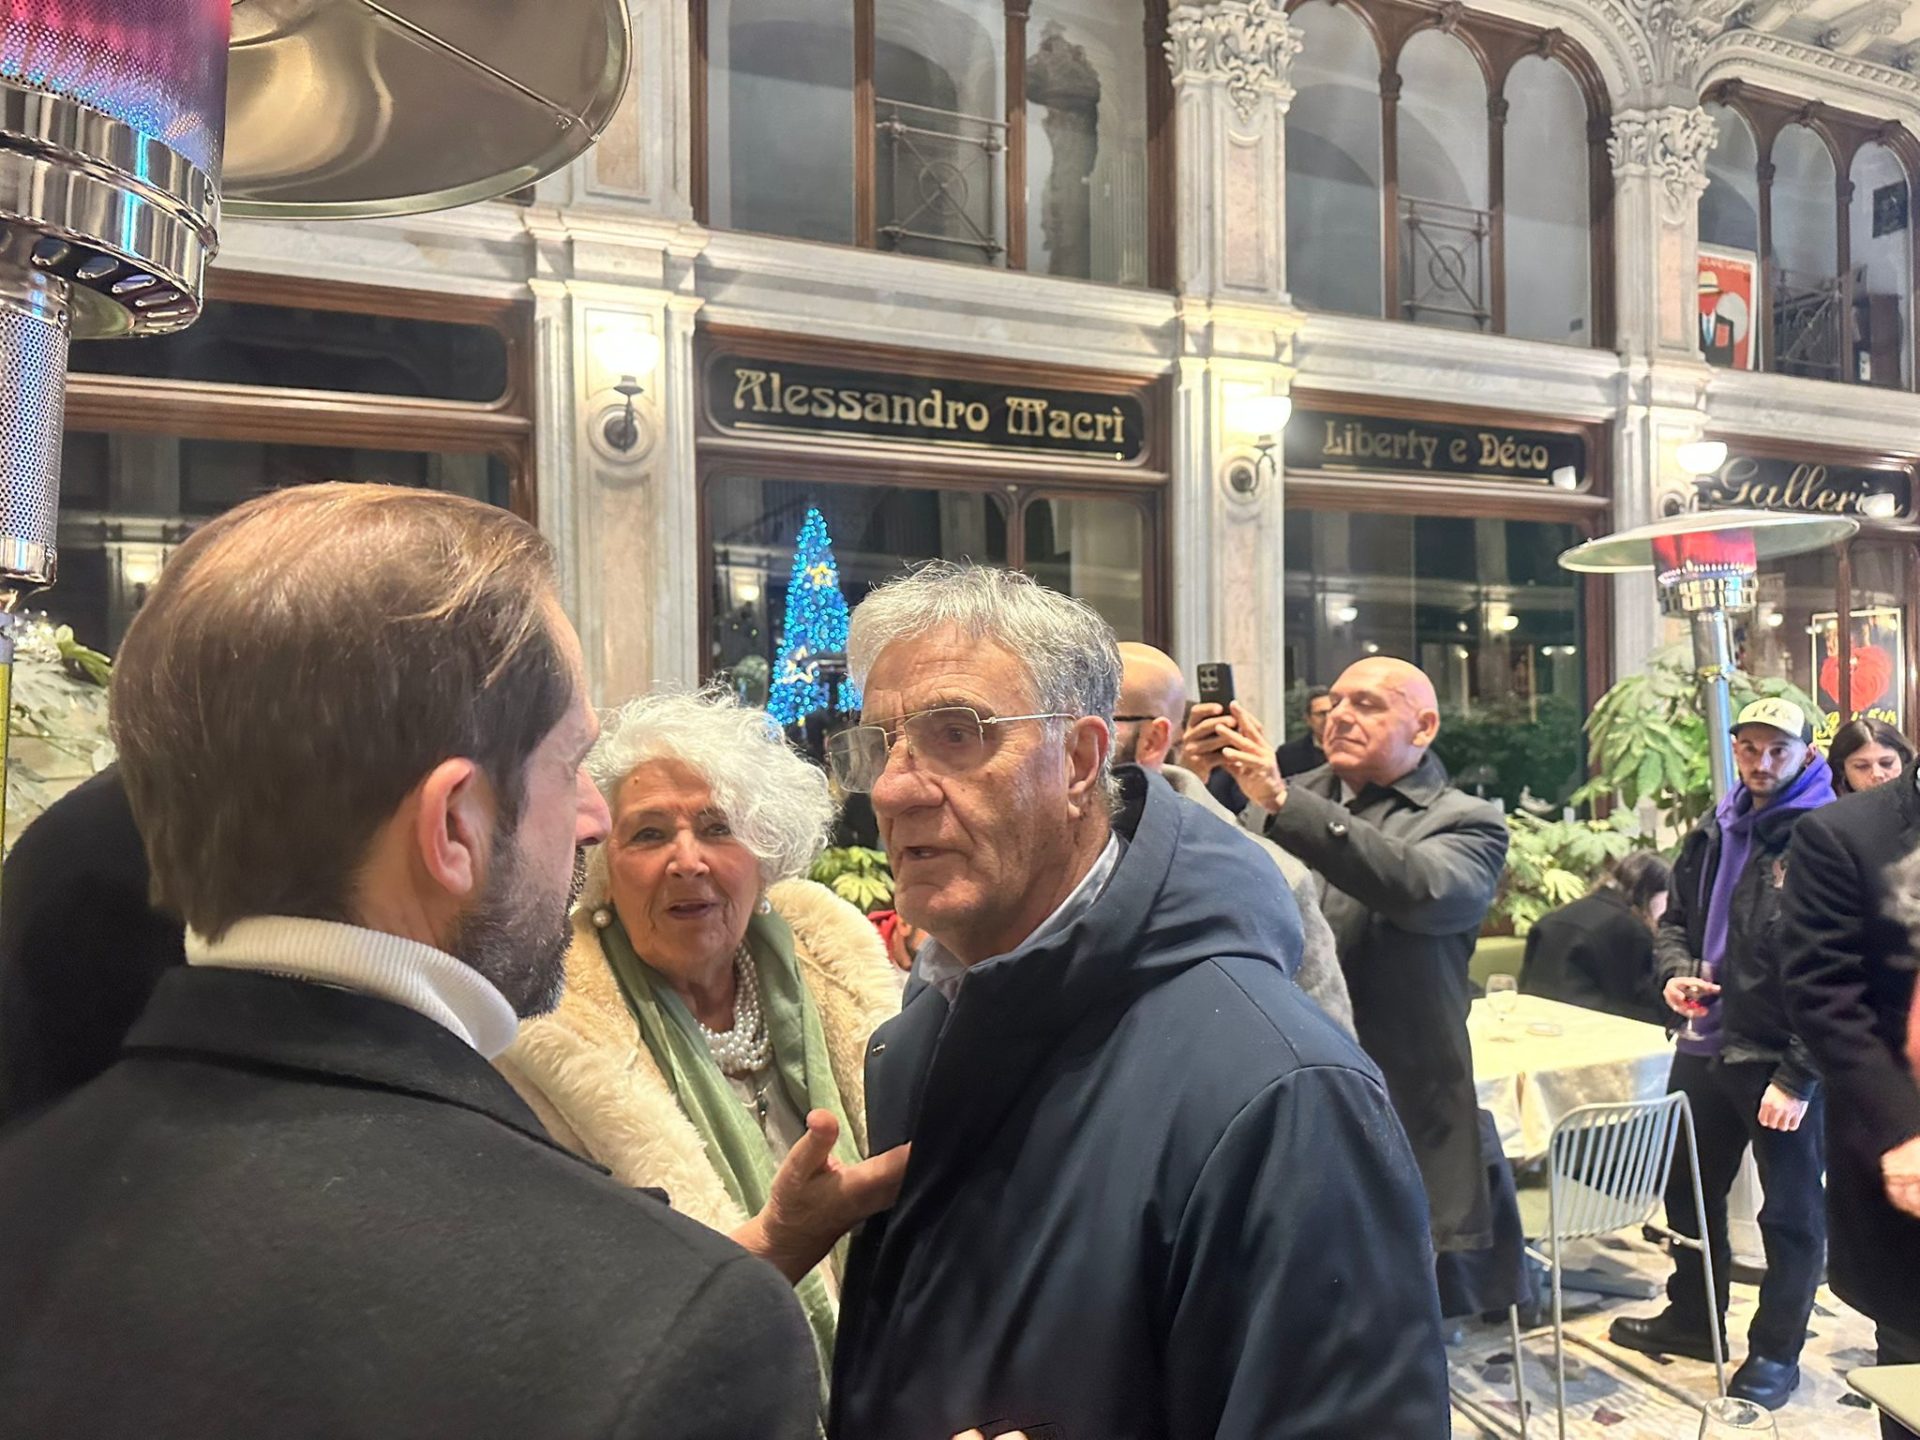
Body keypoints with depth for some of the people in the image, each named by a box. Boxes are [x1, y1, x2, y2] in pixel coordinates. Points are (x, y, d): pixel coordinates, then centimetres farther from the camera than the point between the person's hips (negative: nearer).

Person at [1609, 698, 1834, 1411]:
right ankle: (1691, 1318, 39)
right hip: (1706, 1048, 7)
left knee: (1791, 1212, 10)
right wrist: (1677, 971, -3)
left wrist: (1799, 1076, -20)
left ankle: (1775, 1351, 27)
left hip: (1784, 1064, -7)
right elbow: (1677, 918, 20)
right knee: (1689, 1189, 20)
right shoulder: (1714, 832, 8)